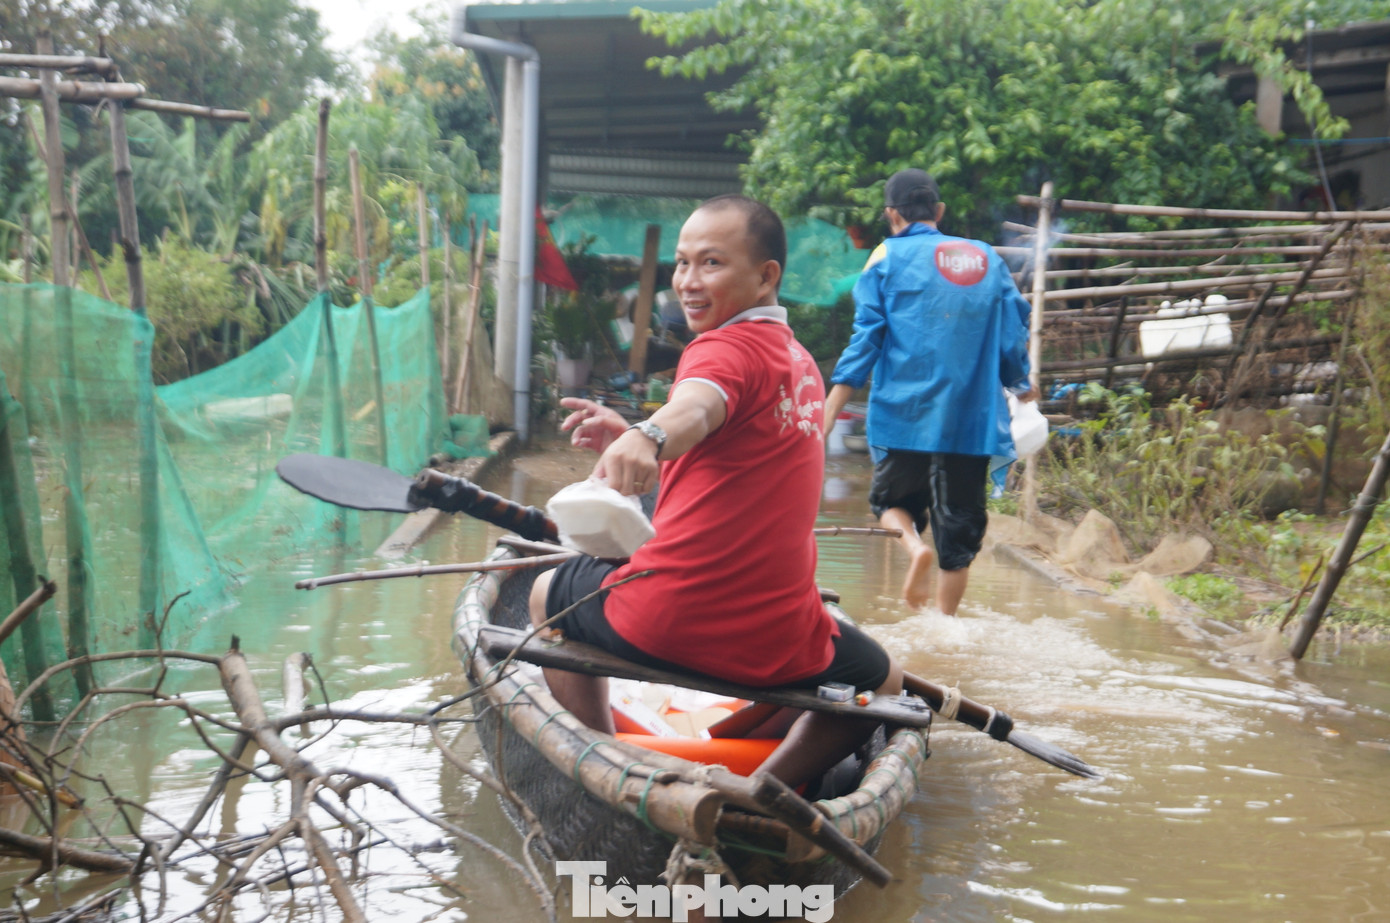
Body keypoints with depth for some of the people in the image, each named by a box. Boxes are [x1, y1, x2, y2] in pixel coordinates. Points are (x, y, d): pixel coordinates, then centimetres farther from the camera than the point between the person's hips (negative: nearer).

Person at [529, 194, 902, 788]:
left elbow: (697, 406, -34)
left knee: (550, 594, 27)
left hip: (667, 619, -5)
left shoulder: (726, 348, -8)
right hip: (779, 639, 6)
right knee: (884, 684, 34)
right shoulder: (800, 361, 17)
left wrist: (648, 436, -54)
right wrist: (634, 440, 13)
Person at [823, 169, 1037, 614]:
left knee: (892, 499, 18)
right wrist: (1023, 392, 25)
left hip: (905, 411, -2)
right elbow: (1014, 336, 10)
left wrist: (829, 411, -6)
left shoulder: (888, 257, 2)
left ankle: (913, 545, -12)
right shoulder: (989, 259, 11)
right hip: (973, 419, 2)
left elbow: (865, 340, -5)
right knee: (958, 529, 10)